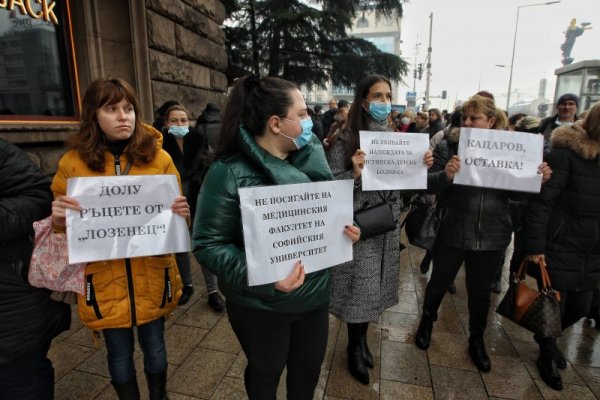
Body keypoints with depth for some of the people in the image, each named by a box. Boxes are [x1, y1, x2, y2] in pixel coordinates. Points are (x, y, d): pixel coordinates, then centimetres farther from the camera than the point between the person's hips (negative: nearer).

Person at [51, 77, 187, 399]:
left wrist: (181, 214, -19)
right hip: (105, 281, 0)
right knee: (119, 355, 16)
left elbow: (175, 214, 4)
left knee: (155, 349, 17)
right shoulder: (72, 163, -4)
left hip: (152, 279, 1)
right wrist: (59, 220, -19)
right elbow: (61, 225, 4)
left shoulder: (158, 157, -2)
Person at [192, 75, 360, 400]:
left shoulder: (308, 160, -2)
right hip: (261, 305, -5)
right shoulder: (229, 172, -20)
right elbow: (207, 244, -20)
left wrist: (343, 229, -13)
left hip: (315, 295, 5)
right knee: (265, 373, 23)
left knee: (308, 371, 25)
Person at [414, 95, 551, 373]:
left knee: (480, 290, 18)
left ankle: (476, 341, 40)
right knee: (439, 282, 15)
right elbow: (429, 185, -12)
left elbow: (516, 192, 8)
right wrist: (445, 175, -32)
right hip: (452, 232, -2)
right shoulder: (448, 147, -7)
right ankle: (426, 321, 44)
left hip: (492, 236, 2)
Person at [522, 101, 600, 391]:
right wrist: (534, 246, -19)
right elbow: (540, 201, -18)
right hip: (559, 250, -6)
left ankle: (546, 338, 45)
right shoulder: (565, 154, -15)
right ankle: (547, 355, 34)